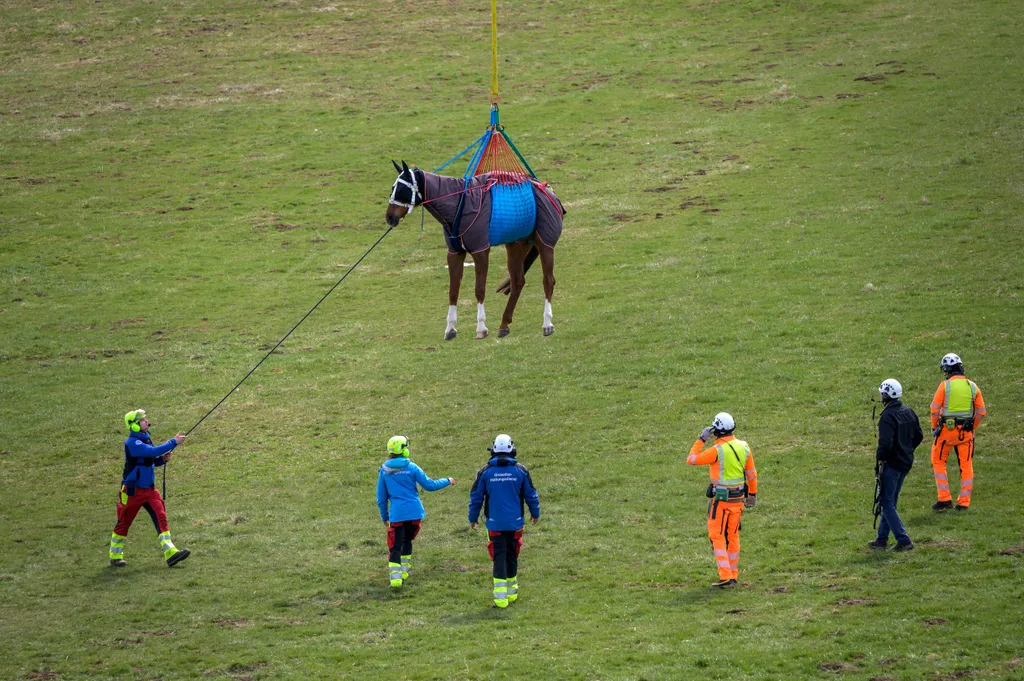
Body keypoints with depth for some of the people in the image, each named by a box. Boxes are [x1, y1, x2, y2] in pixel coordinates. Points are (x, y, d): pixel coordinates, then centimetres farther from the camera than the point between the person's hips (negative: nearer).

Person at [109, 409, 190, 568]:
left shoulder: (146, 438, 9)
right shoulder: (132, 443, -19)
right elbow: (153, 451, -32)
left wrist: (162, 460, 0)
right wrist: (173, 442, -26)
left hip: (149, 489, 7)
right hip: (133, 490, -7)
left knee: (161, 518, -7)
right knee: (124, 523, 5)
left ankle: (171, 554, -15)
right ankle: (115, 556, 20)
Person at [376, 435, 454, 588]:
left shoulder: (384, 471, 2)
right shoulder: (411, 467, -4)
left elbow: (381, 498, 8)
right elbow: (429, 485, 0)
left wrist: (384, 517, 19)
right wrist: (447, 481, 17)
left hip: (397, 514, 0)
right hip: (415, 512, 0)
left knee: (395, 546, 0)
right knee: (407, 542, 20)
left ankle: (395, 578, -12)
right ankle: (404, 573, 29)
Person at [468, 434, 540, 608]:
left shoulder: (486, 471, -4)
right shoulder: (520, 470, -3)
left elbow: (476, 497, 2)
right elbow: (531, 494, 6)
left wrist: (473, 518, 14)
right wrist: (535, 513, 22)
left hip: (495, 523, -1)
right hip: (515, 523, 1)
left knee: (499, 557, 0)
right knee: (512, 556, 16)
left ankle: (500, 596, -10)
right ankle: (512, 592, 27)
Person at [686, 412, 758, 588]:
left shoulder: (717, 450, -21)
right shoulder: (743, 447, -2)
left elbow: (691, 460, -11)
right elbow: (751, 474, 8)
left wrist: (701, 439, -3)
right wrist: (752, 494, 21)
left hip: (721, 499, -6)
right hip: (738, 498, 6)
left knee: (717, 537, 2)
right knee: (733, 536, 17)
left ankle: (726, 577, -7)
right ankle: (733, 575, 24)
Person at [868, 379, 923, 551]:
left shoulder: (888, 416, -20)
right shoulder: (908, 412, 7)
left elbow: (885, 442, -27)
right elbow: (918, 436, 14)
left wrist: (879, 457, -10)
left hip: (892, 464, -9)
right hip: (906, 463, 9)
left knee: (887, 503, -2)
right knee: (890, 502, 18)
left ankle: (903, 540, -8)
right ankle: (882, 539, 24)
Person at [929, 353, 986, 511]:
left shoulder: (945, 385, -8)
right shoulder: (972, 386, 3)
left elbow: (935, 409, -9)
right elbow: (981, 412, 6)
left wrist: (934, 427, 5)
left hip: (947, 430, -3)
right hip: (966, 432, 3)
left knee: (938, 462, 13)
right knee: (966, 466, 11)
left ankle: (945, 499, 8)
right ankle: (964, 502, 13)